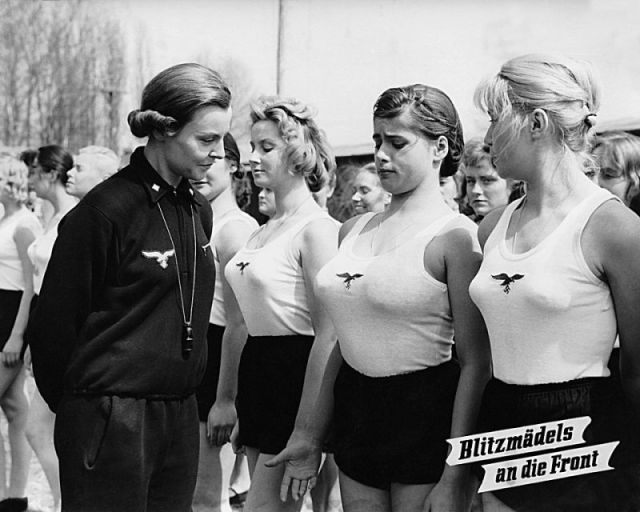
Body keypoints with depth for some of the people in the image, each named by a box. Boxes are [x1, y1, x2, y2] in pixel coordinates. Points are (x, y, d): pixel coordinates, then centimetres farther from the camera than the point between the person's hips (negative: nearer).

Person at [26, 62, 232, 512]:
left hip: (181, 417, 7)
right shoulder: (107, 210, -14)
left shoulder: (198, 210, 10)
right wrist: (73, 402, 1)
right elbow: (54, 324, -9)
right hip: (110, 419, -7)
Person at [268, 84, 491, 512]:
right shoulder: (354, 231, 10)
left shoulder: (454, 236, -10)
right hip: (356, 409, 6)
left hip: (426, 413, -6)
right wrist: (307, 436, 14)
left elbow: (476, 363, -13)